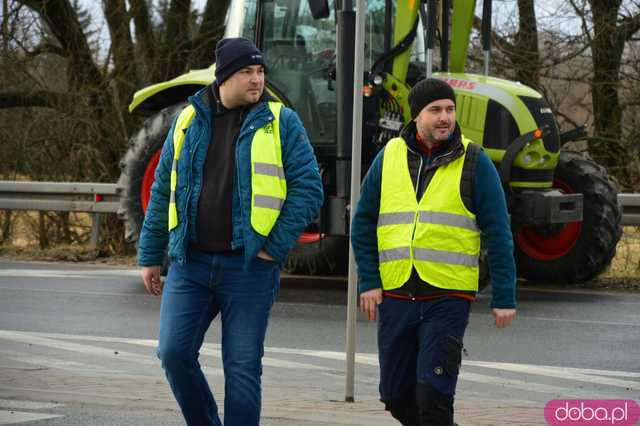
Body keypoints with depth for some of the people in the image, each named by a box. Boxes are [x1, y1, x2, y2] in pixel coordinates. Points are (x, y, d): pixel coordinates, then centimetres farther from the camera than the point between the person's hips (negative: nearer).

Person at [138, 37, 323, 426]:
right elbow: (163, 192, 15)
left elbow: (309, 188, -4)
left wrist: (275, 247, -10)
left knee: (243, 367, 0)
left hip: (249, 268, -3)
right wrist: (150, 256, 13)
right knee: (174, 353, -5)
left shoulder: (280, 122, 0)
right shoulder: (190, 120, 9)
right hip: (191, 263, 3)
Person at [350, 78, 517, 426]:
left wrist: (503, 298, -5)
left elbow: (498, 234, -1)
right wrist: (368, 282, 0)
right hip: (395, 296, 4)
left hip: (448, 298, -4)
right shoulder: (389, 157, 7)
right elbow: (364, 224, 10)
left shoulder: (473, 162, -1)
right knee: (396, 394, 12)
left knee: (433, 393, -12)